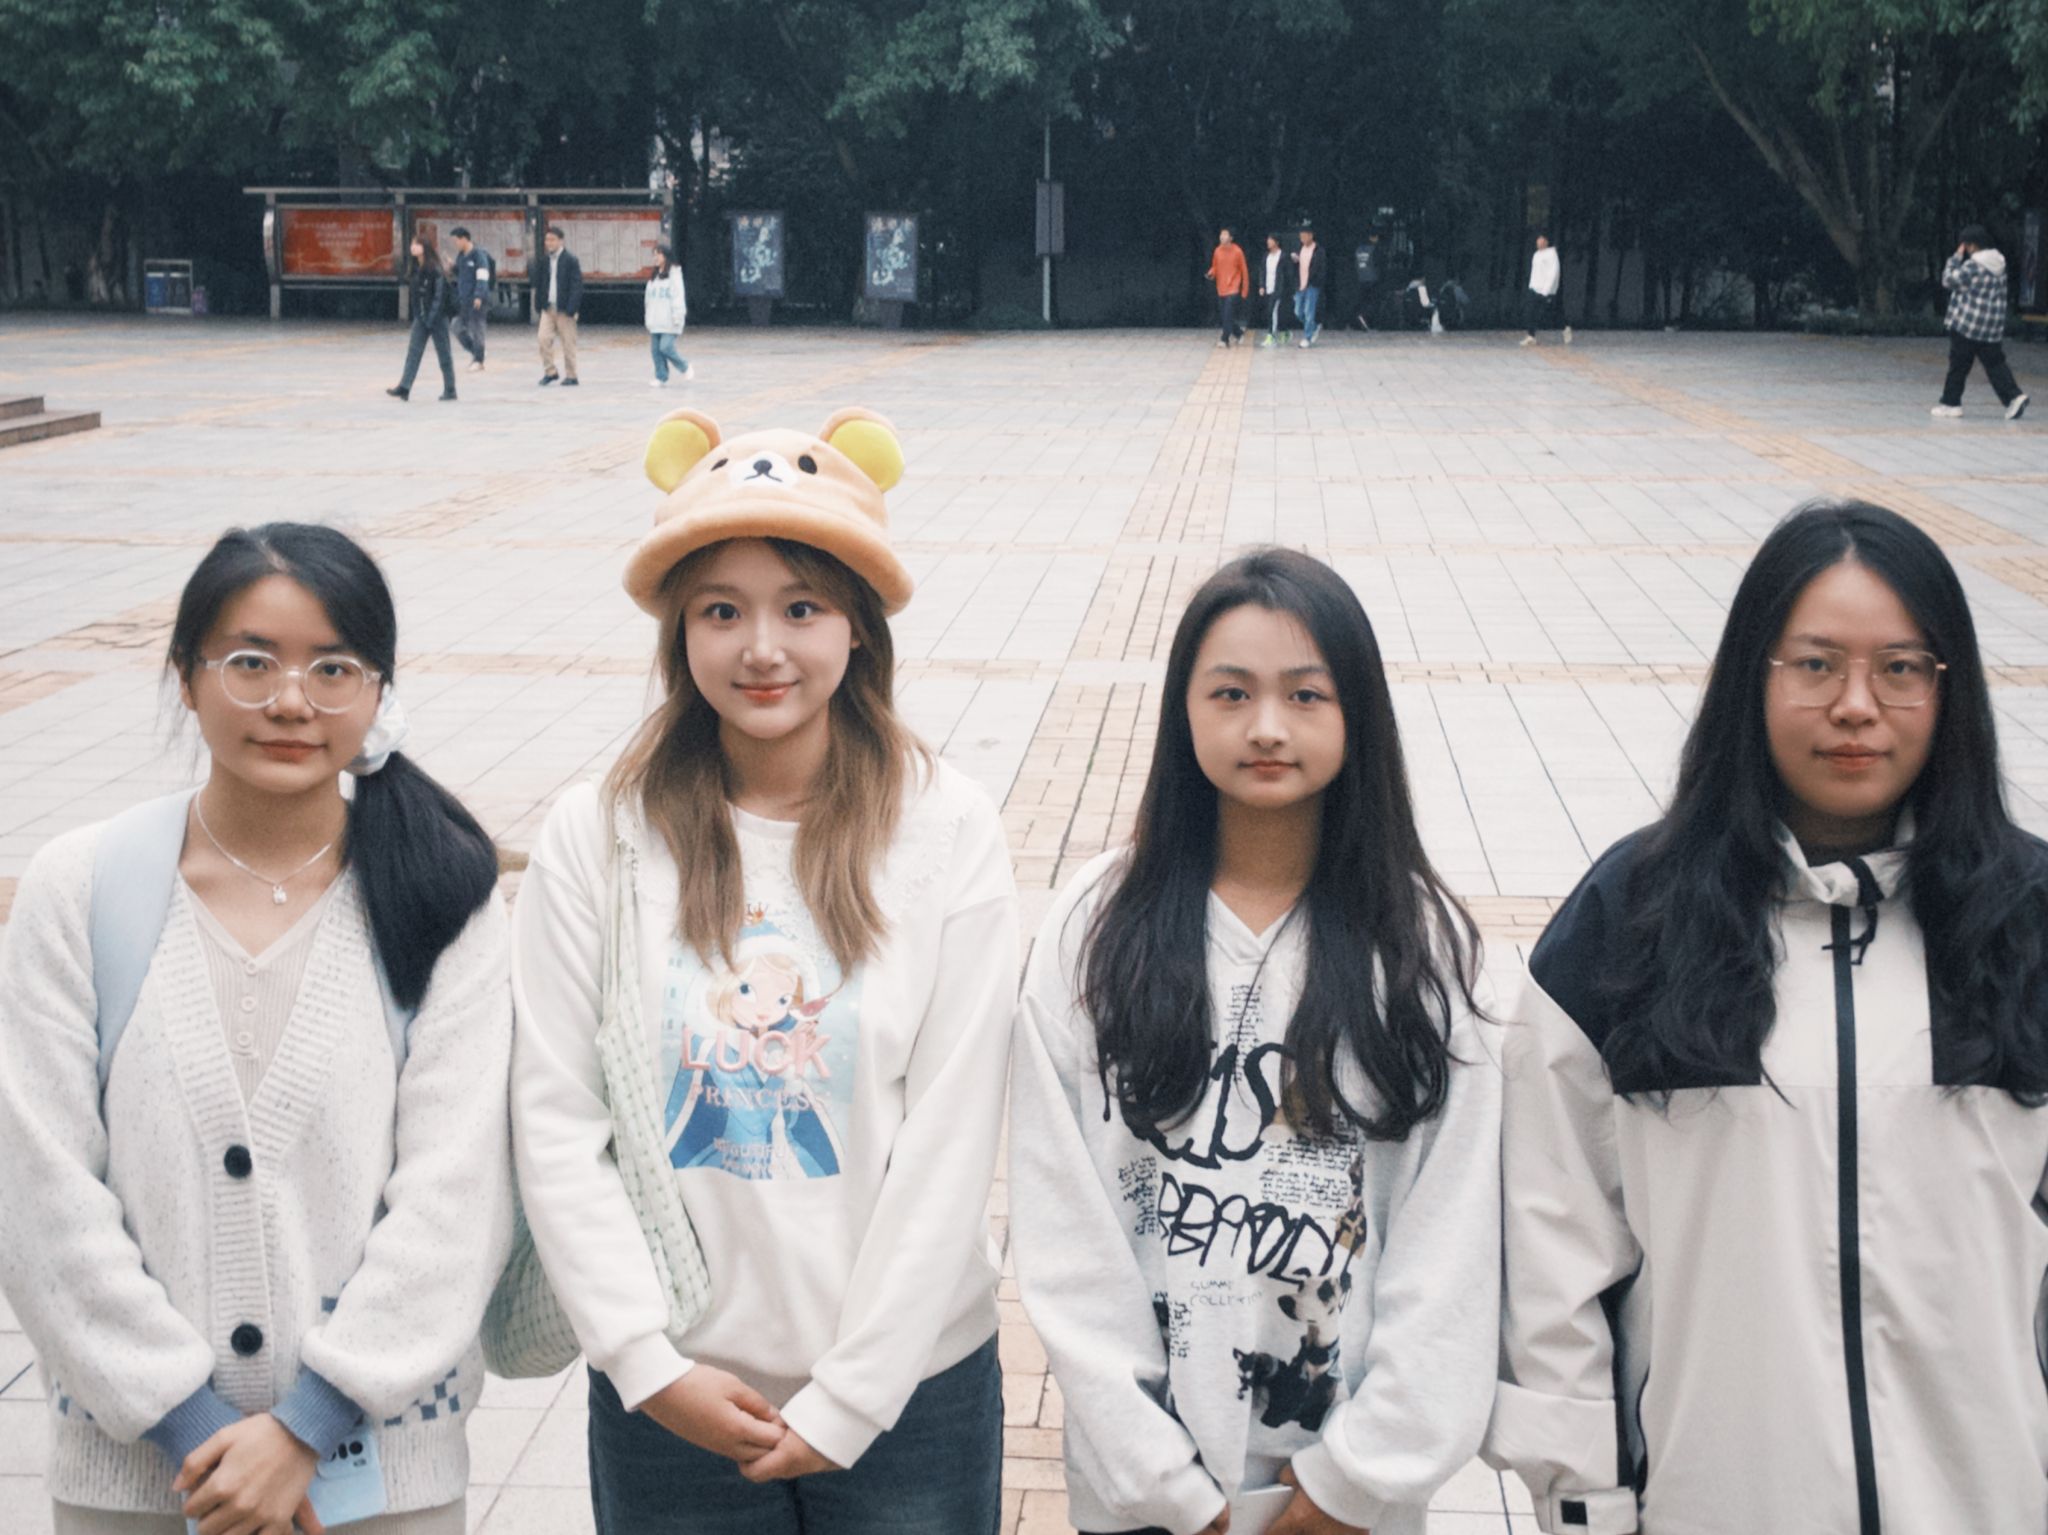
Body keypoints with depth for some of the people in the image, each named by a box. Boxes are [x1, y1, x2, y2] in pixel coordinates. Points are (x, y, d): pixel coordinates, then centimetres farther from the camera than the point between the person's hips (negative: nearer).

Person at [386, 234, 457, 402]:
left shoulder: (435, 270, -14)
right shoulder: (416, 268, 7)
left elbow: (439, 295, -16)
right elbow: (414, 293, 13)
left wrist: (432, 317, -20)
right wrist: (418, 315, 6)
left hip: (437, 317, -7)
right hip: (421, 316, 7)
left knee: (443, 353, 3)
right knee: (413, 350, -1)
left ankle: (450, 389, 12)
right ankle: (404, 388, -6)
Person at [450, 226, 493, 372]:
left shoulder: (479, 254, -11)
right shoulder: (460, 256, 14)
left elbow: (482, 277, -18)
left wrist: (479, 296, -25)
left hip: (477, 300, -8)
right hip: (464, 299, 8)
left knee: (476, 329, -4)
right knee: (459, 328, 6)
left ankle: (478, 361, 3)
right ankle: (474, 353, 20)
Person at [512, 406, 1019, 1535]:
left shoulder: (946, 831, -6)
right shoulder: (597, 838, -4)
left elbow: (951, 1134, -8)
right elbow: (555, 1122, -4)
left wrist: (847, 1399, -10)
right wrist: (645, 1360, -11)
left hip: (908, 1388, 0)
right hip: (666, 1400, 1)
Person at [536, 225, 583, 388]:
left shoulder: (571, 260, -7)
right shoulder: (545, 260, 10)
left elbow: (576, 285, -10)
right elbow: (539, 284, 16)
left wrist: (572, 309, -17)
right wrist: (539, 305, 8)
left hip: (564, 309, -5)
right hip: (548, 308, 5)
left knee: (568, 343, 1)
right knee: (544, 338, -5)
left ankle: (571, 376, 10)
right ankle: (549, 371, 7)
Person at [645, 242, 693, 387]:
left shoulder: (674, 274, -4)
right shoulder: (654, 276, 17)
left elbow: (678, 296, -10)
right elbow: (650, 299, 19)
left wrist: (677, 317, -16)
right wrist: (649, 320, 17)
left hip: (669, 321, -7)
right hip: (656, 320, 7)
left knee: (666, 347, -16)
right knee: (656, 349, 1)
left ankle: (686, 369, 5)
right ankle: (661, 378, 5)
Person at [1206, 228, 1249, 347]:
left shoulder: (1237, 251, -8)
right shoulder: (1217, 251, 4)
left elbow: (1244, 271, -3)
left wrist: (1245, 290, -2)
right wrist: (1210, 273, -10)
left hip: (1233, 289, -5)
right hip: (1221, 289, 5)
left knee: (1228, 315, -12)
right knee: (1223, 315, 9)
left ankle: (1225, 340, -5)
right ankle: (1238, 332, 29)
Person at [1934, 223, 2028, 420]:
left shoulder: (1972, 266, -17)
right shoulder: (1999, 263, 9)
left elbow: (1948, 280, -8)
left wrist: (1957, 257, -3)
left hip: (1966, 325, -7)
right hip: (1993, 325, 7)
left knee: (1958, 365, 5)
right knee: (1995, 363, 7)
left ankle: (1951, 402, 11)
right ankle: (2014, 397, -8)